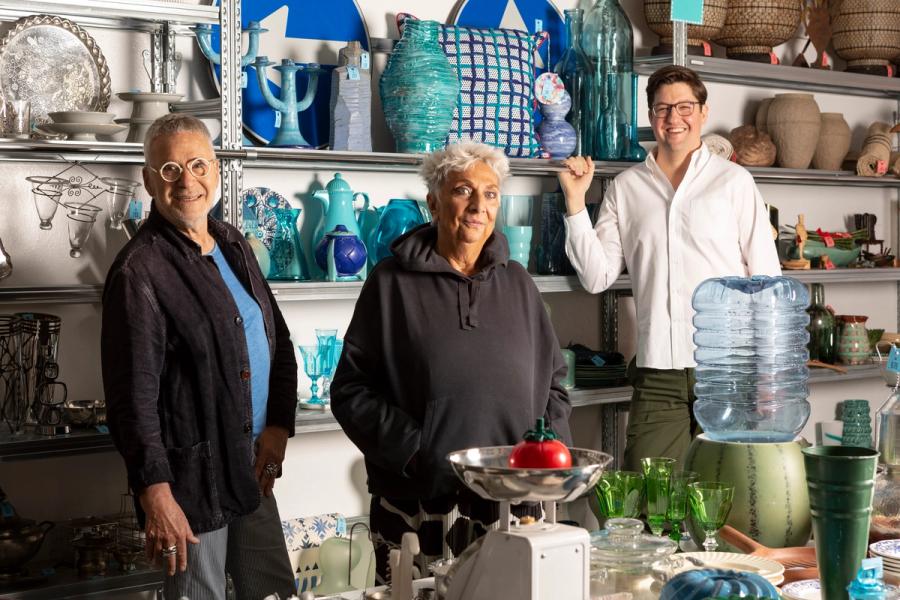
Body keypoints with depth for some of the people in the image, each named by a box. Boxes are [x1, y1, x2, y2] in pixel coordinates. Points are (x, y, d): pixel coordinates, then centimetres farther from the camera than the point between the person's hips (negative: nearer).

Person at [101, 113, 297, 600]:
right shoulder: (140, 269, -16)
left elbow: (278, 340, 14)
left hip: (254, 466, 8)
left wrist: (279, 425, 1)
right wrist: (155, 492, -22)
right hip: (192, 477, -7)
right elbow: (133, 395, -19)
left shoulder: (233, 245, 9)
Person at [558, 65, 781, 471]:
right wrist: (575, 201, -2)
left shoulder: (734, 181, 3)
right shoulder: (625, 188, 10)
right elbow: (597, 278, 4)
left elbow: (766, 276, 4)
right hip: (657, 375, 1)